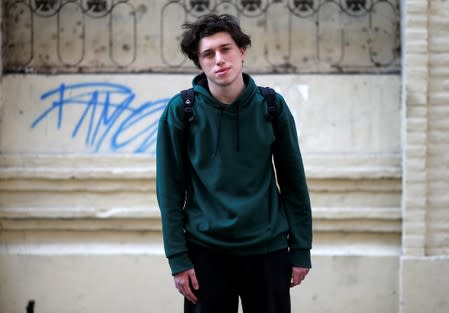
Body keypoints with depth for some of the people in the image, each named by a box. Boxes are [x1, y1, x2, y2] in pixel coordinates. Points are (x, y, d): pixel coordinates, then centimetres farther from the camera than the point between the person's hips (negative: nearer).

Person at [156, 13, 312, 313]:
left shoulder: (272, 106, -1)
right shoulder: (181, 110, -5)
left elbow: (294, 183, 5)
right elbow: (170, 190, -3)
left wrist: (301, 250, 2)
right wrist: (178, 257, -7)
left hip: (268, 250, 1)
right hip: (205, 251, -1)